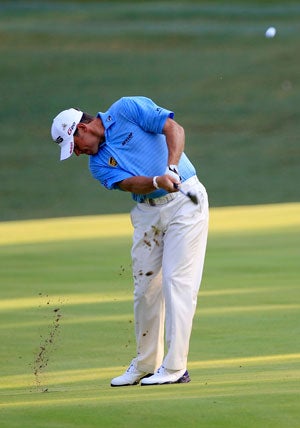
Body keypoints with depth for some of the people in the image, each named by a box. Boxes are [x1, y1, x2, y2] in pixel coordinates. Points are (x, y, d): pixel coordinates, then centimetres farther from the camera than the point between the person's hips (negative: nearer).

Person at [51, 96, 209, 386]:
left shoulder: (127, 110, -5)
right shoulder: (98, 164, 7)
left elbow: (174, 129, -14)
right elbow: (129, 183, -11)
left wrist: (172, 169, -29)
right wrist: (157, 181, -32)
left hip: (184, 201, -6)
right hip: (147, 212, 6)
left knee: (177, 280, -10)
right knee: (145, 285, 6)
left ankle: (175, 367, -12)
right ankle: (145, 364, 18)